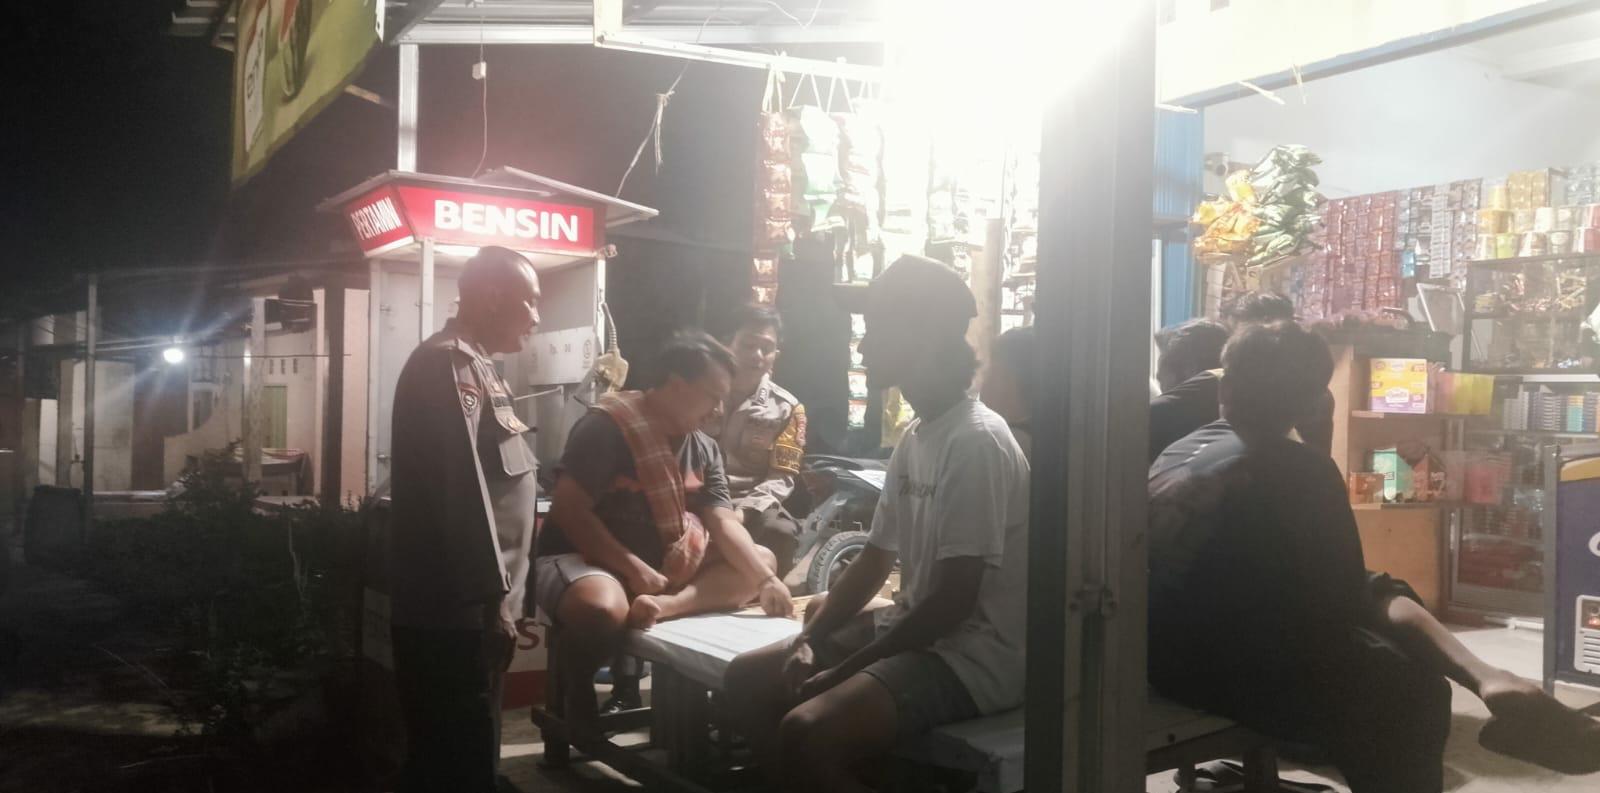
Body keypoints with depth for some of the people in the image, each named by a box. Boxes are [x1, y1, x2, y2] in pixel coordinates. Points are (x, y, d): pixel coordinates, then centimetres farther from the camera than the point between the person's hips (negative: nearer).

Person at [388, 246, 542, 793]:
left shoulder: (472, 367, 18)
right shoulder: (449, 364, -14)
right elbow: (462, 491, -21)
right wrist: (494, 599, -18)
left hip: (463, 609, 10)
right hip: (458, 611, -10)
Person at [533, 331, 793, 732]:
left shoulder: (705, 449, 7)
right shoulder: (607, 426, -15)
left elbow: (724, 523, -2)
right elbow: (568, 510, -20)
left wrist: (766, 580, -19)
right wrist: (635, 570, -24)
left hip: (669, 566, 8)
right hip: (581, 559, -7)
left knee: (762, 560, -7)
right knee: (604, 610, -42)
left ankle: (665, 606, -31)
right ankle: (579, 691, -10)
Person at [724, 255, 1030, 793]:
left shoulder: (976, 443, -20)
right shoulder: (913, 439, 8)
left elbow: (952, 602, -23)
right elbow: (874, 561, 15)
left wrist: (842, 671, -17)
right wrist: (809, 640, 2)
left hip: (974, 654, -9)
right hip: (913, 631, 10)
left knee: (806, 731, -28)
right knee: (748, 680, 11)